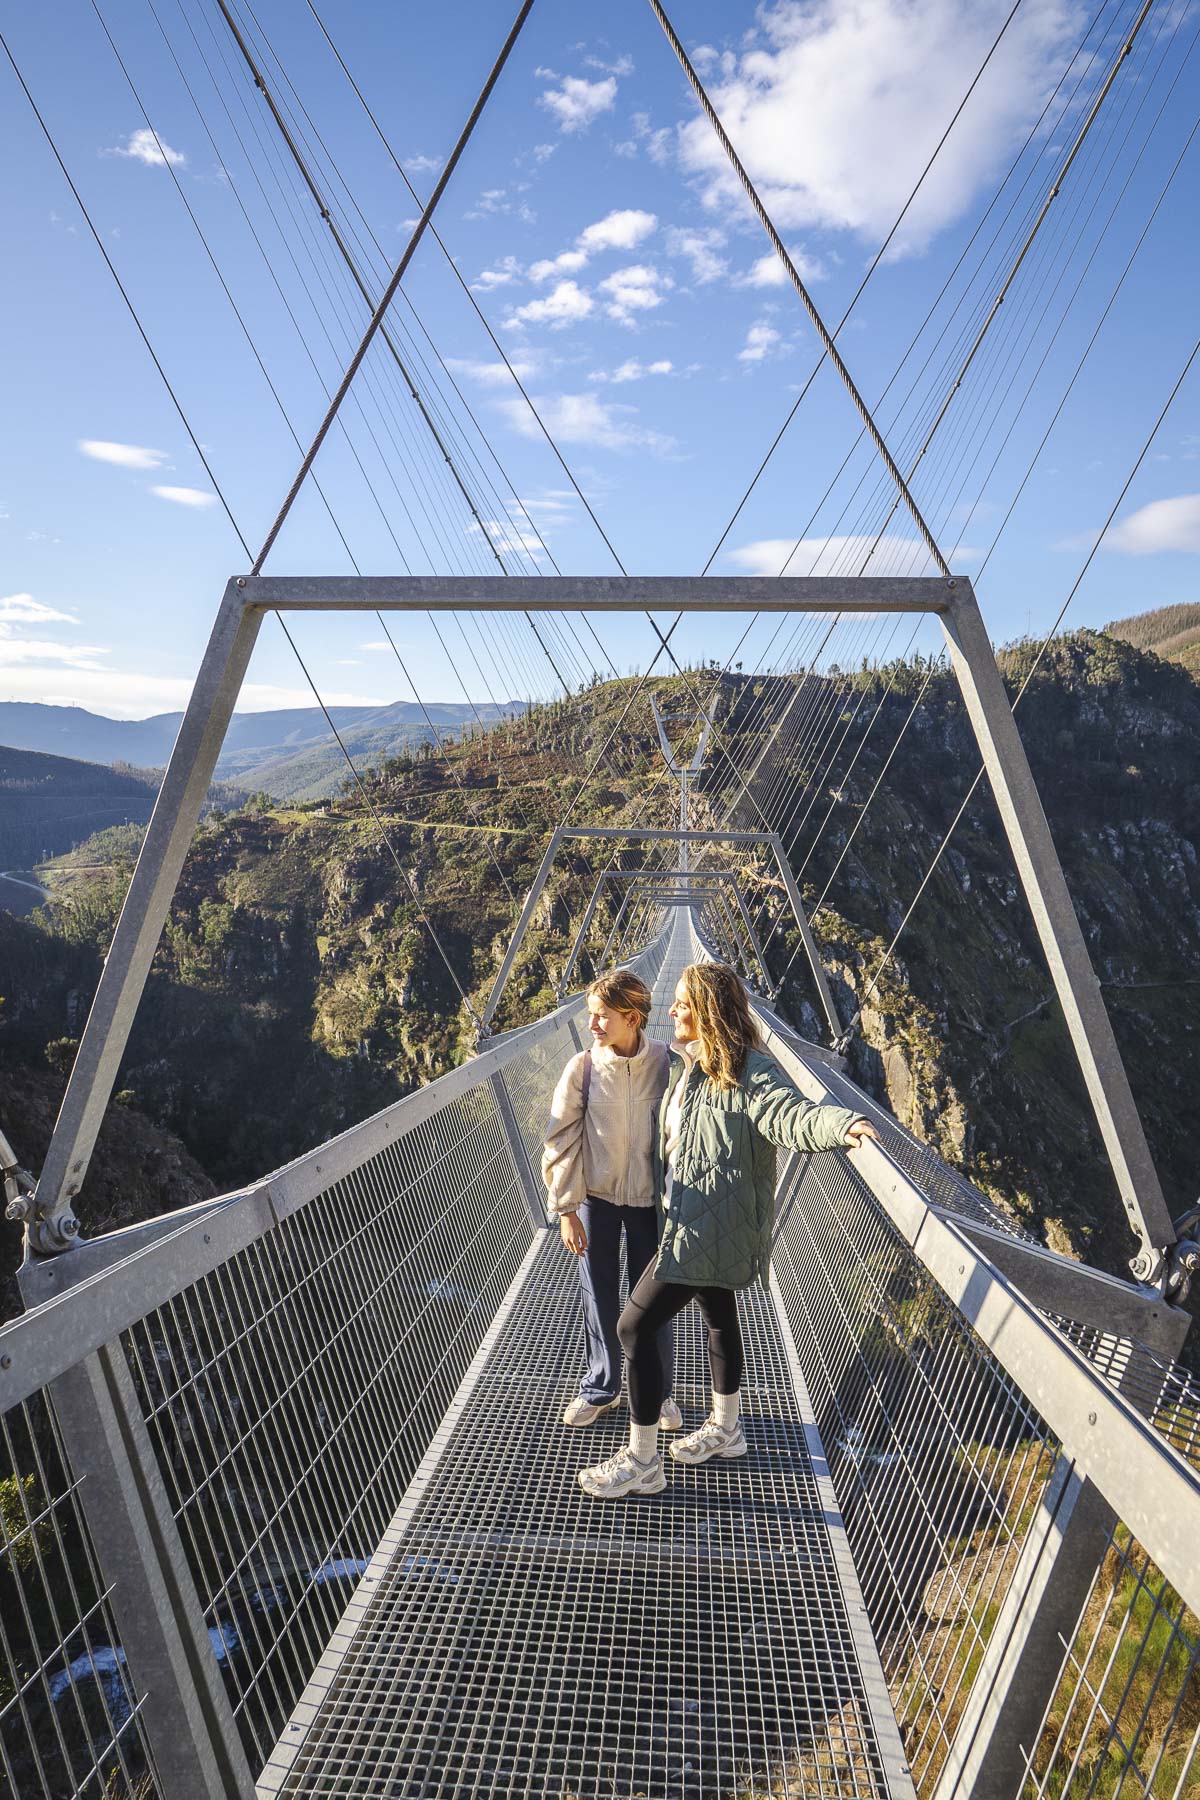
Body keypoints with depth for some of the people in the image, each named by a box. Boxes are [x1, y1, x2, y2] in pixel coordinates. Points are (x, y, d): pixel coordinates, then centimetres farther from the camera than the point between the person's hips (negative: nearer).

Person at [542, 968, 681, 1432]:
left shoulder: (665, 1064, -15)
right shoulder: (583, 1067, -14)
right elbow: (561, 1142, -8)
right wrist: (566, 1209, -7)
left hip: (649, 1199, 0)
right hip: (596, 1197, 1)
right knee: (599, 1300, 12)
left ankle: (658, 1393, 32)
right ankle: (600, 1389, 33)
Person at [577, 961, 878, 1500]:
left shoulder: (747, 1072, -23)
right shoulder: (685, 1063, 6)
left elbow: (792, 1116, -38)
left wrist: (842, 1125, -57)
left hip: (710, 1227, -10)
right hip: (695, 1218, 10)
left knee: (636, 1326, -6)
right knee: (718, 1315, 26)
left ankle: (641, 1461, 8)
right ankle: (725, 1428, 46)